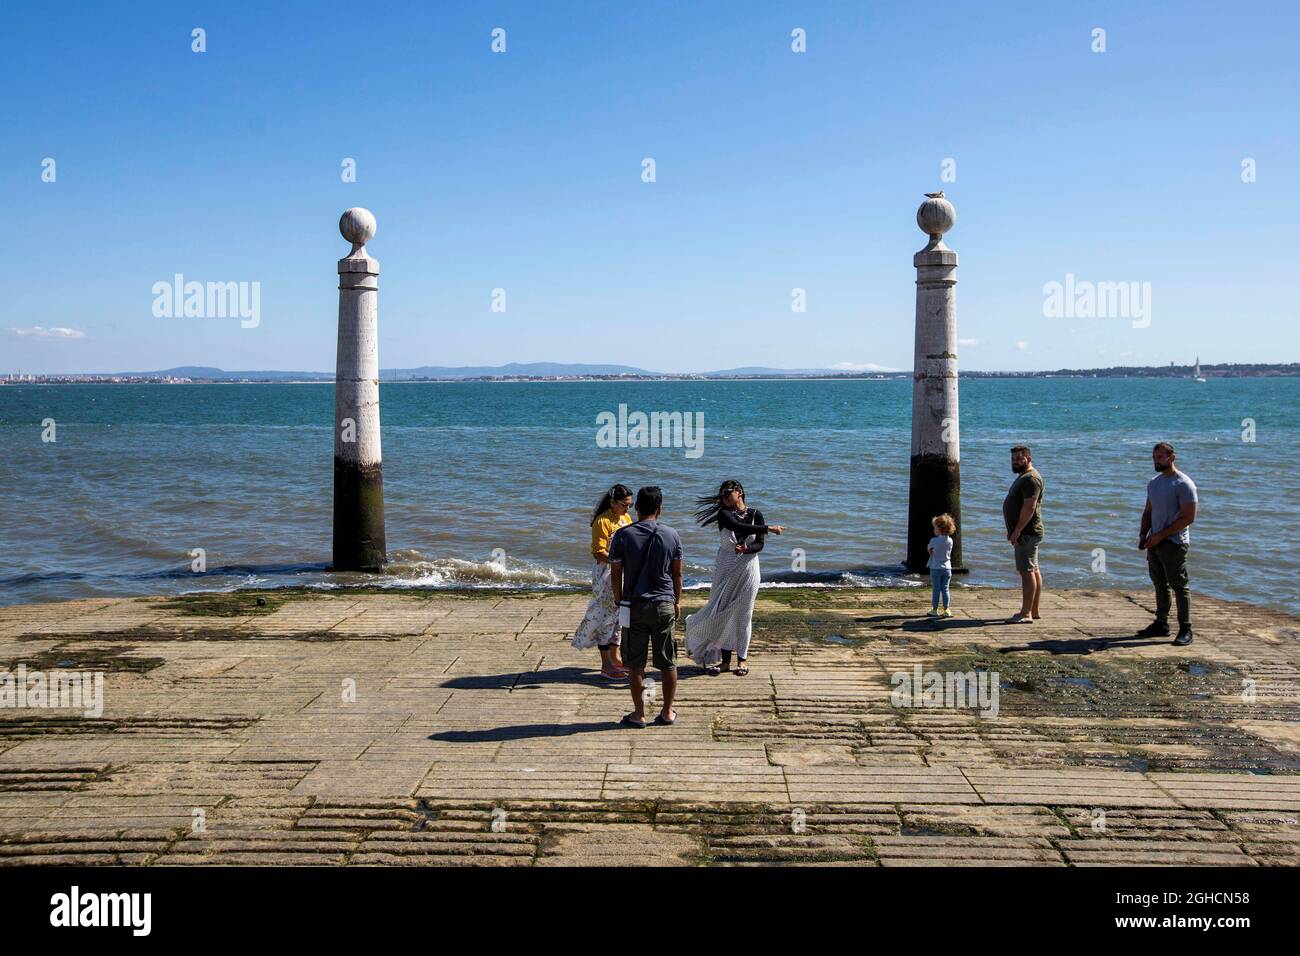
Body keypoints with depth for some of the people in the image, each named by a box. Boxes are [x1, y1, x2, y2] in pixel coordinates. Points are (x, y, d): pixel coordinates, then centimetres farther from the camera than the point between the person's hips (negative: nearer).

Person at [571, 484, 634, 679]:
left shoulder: (626, 518, 9)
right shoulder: (603, 521, -16)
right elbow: (598, 553, -20)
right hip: (606, 574, -8)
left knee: (618, 616, 15)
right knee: (605, 617, -2)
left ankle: (614, 657, 28)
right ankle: (606, 666, 3)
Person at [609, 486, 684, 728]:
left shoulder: (623, 535, -7)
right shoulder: (671, 535, -2)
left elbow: (615, 574, -4)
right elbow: (677, 574, 5)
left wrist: (619, 601, 10)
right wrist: (677, 601, 18)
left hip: (634, 606, -2)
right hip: (664, 605, 2)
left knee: (635, 664, 7)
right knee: (668, 663, 11)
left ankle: (639, 714, 12)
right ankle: (668, 712, 19)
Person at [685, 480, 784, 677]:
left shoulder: (755, 515, 1)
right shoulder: (724, 514, -3)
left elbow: (759, 544, -4)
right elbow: (739, 527, -22)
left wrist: (746, 549, -25)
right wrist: (769, 528, -19)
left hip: (747, 570, 0)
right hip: (726, 570, 0)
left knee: (743, 615, 3)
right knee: (722, 613, -2)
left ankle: (742, 659, 12)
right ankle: (725, 660, 5)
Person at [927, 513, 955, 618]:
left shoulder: (934, 541, -14)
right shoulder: (950, 541, -1)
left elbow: (929, 550, -1)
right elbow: (949, 554, 8)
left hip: (936, 568, -3)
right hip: (947, 568, 4)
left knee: (936, 590, 3)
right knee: (945, 589, 8)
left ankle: (934, 610, 9)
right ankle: (946, 610, 6)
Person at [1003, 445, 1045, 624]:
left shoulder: (1031, 479, -15)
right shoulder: (1024, 477, 20)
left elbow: (1029, 507, -23)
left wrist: (1017, 530, -23)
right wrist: (1015, 532, 20)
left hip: (1026, 533, -11)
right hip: (1027, 533, 11)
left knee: (1027, 571, -12)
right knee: (1033, 571, 12)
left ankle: (1026, 613, -13)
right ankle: (1034, 611, 18)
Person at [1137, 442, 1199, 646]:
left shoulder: (1184, 484, -11)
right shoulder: (1154, 483, 13)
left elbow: (1188, 517, -16)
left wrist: (1160, 535, -18)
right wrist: (1143, 535, 4)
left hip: (1174, 543, -7)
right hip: (1155, 542, 7)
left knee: (1179, 586, -4)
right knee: (1160, 585, 12)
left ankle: (1185, 630, 1)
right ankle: (1161, 624, 19)